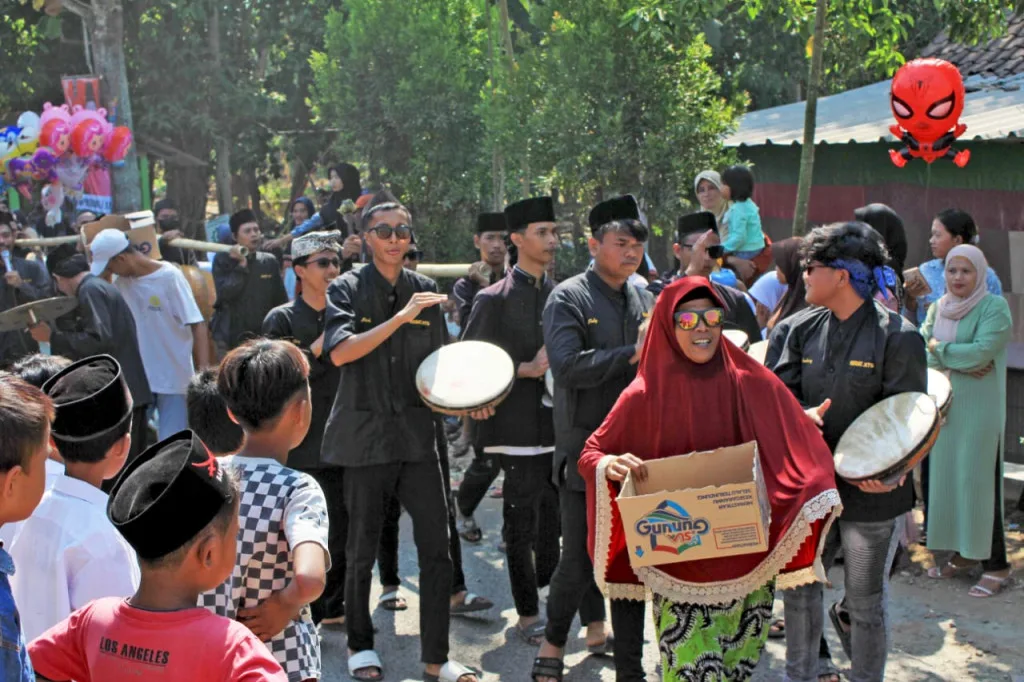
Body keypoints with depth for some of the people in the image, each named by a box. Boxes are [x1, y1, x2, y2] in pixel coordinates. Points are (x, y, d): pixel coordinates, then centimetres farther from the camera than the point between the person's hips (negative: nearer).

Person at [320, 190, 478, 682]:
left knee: (436, 546, -1)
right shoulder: (347, 289, -2)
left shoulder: (425, 290, 8)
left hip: (417, 433, 3)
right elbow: (340, 352, -18)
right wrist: (401, 317, -22)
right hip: (365, 434, -3)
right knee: (361, 548, 8)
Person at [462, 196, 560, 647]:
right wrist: (526, 369, -14)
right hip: (519, 426, -6)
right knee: (522, 520, 0)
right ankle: (528, 614, 10)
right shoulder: (494, 299, -6)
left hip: (558, 423, 6)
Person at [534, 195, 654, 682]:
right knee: (580, 560, 0)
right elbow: (567, 365, -21)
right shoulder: (569, 299, -7)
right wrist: (632, 354, -18)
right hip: (586, 453, -5)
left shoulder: (644, 301, 12)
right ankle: (552, 643, 26)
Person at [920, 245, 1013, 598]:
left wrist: (940, 350, -9)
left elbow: (983, 350, -20)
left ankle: (996, 565, 3)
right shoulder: (938, 308, 11)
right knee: (946, 477, 8)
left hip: (979, 409, -6)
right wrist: (960, 362, -15)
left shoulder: (994, 307, -8)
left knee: (978, 481, -5)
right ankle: (964, 553, 21)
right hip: (943, 407, 6)